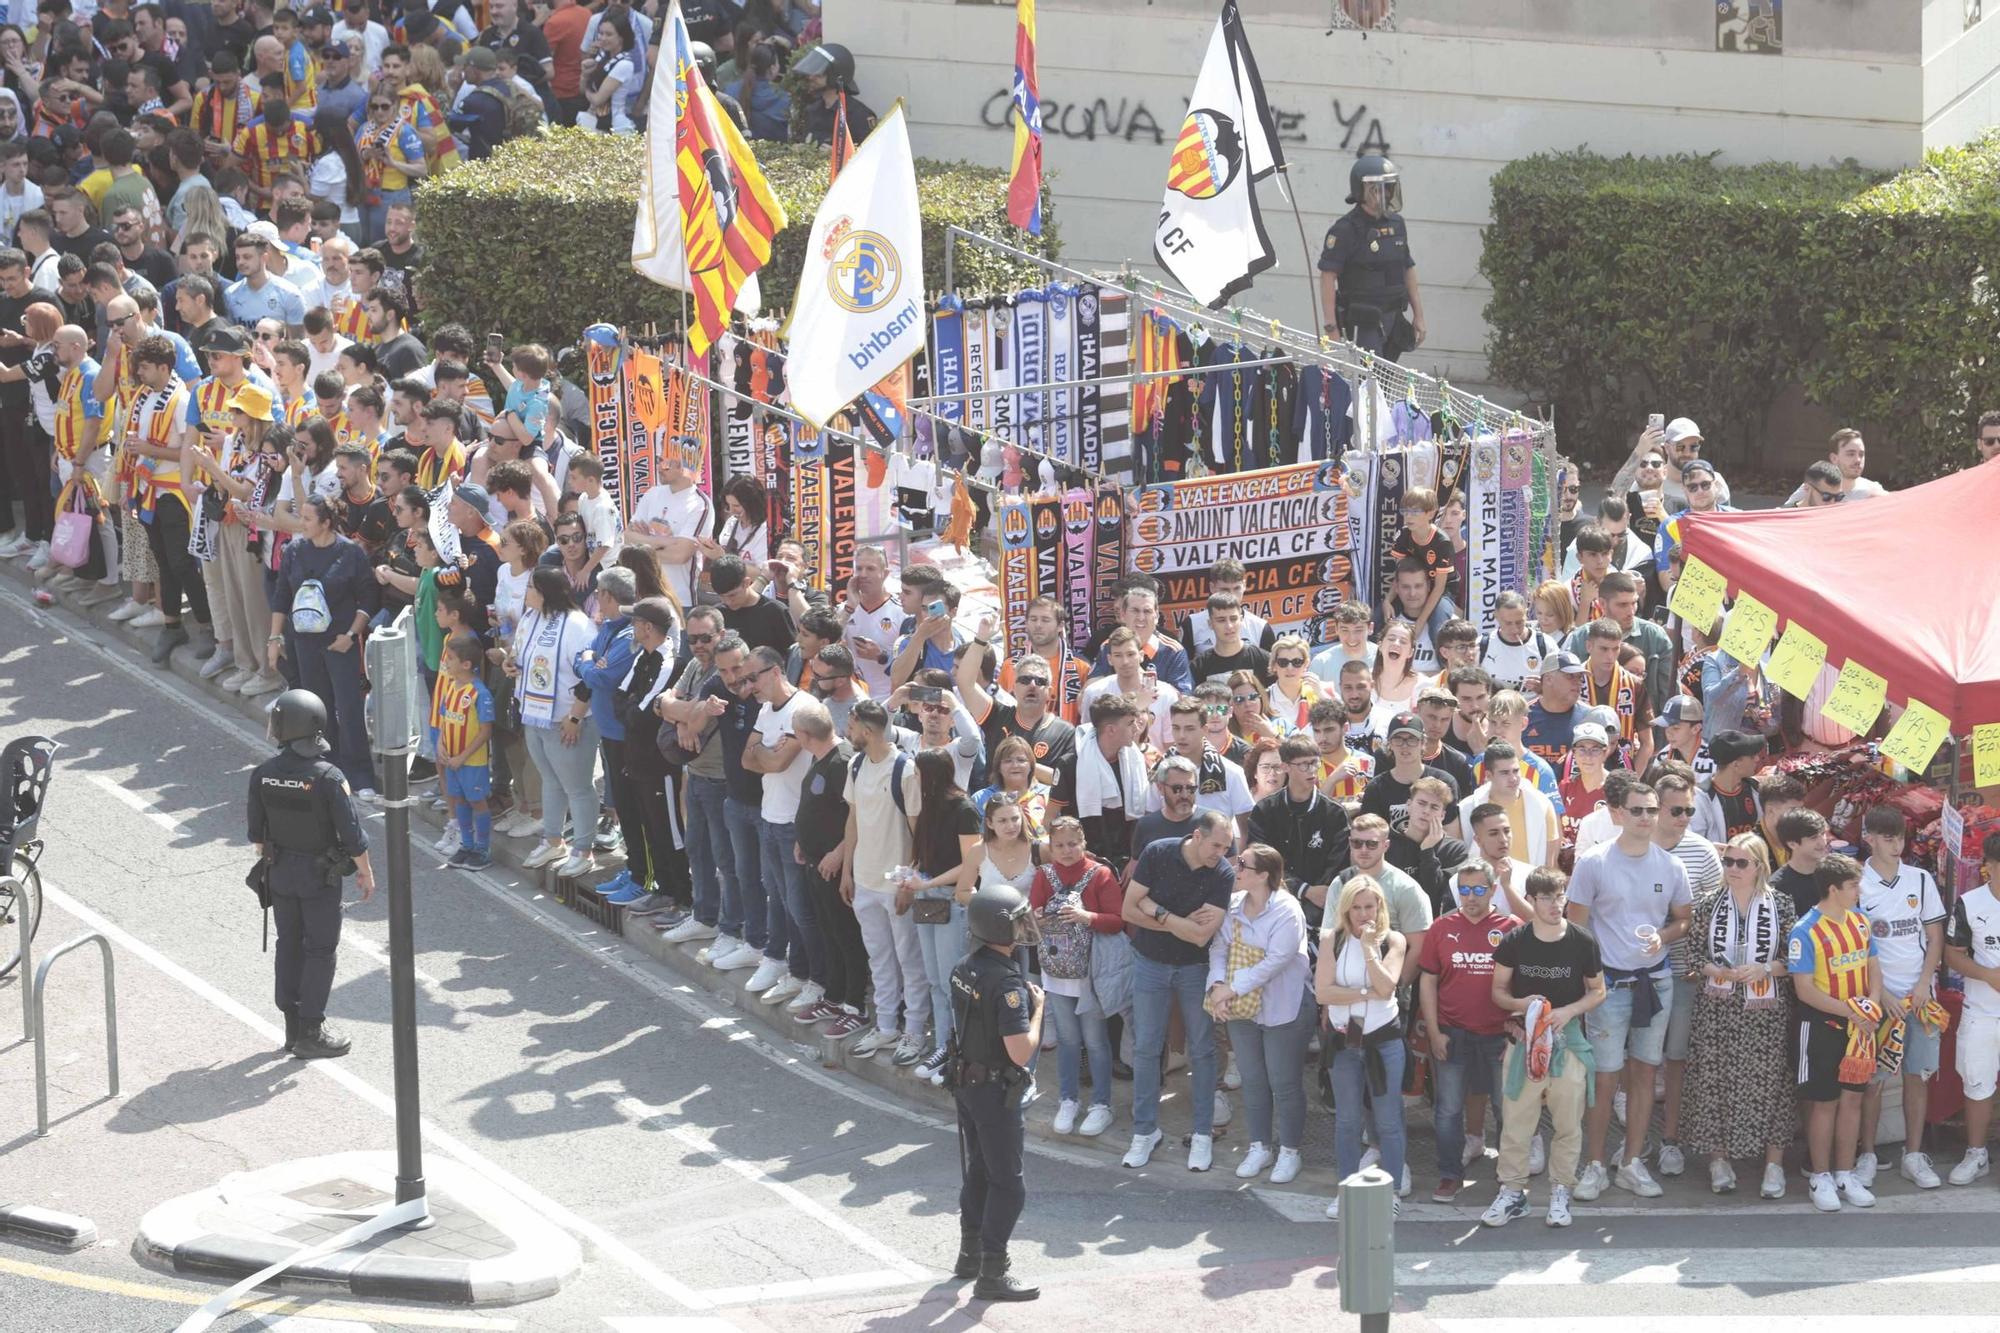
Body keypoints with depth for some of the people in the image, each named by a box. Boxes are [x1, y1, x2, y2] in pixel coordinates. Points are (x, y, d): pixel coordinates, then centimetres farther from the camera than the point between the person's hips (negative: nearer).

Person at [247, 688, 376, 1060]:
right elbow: (351, 833, -18)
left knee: (289, 945, 16)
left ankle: (294, 1026, 23)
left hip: (279, 872, 5)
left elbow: (257, 832, 2)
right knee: (320, 950, 5)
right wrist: (365, 872, -3)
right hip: (320, 876, -5)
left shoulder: (263, 775, -9)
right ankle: (310, 1033, 6)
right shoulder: (327, 778, -23)